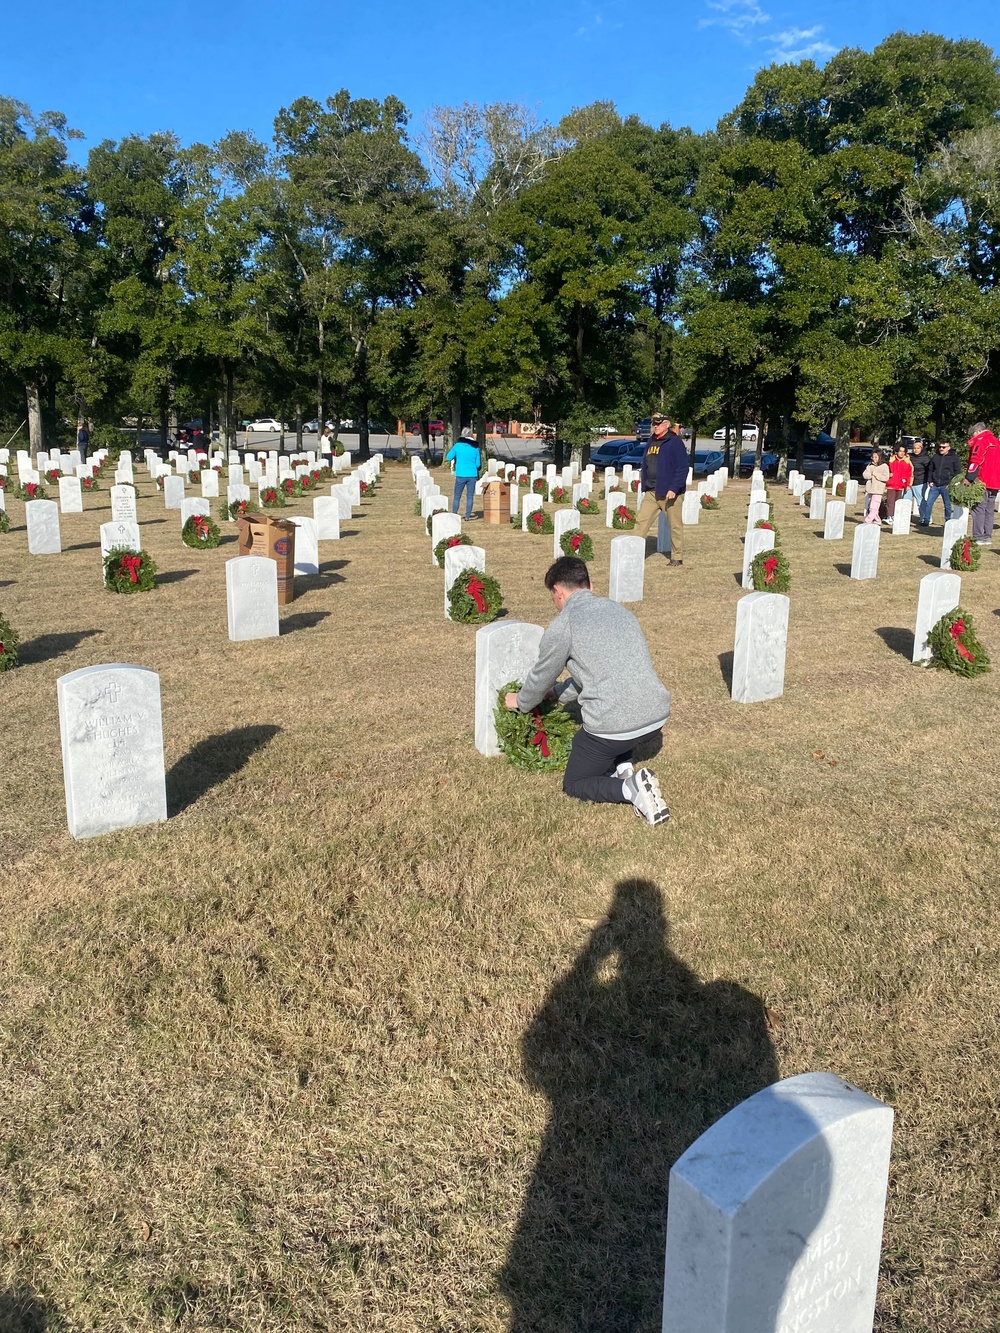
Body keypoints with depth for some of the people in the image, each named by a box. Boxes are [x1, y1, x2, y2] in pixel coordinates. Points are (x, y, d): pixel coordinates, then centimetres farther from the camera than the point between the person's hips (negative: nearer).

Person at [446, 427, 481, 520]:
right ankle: (467, 516, 6)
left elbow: (448, 458, 2)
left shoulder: (457, 445, -3)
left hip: (461, 475, -1)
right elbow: (478, 464, 6)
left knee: (457, 497, 8)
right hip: (472, 475, 2)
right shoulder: (475, 448, 3)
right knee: (469, 497, 7)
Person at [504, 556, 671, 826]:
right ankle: (623, 767, 14)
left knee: (573, 785, 18)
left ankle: (629, 788, -9)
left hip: (613, 727, -7)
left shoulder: (563, 626, -5)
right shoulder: (618, 609, 15)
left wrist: (521, 702, 31)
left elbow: (541, 677, 9)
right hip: (657, 717, 7)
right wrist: (558, 693, 38)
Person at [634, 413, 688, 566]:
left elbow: (682, 468, -14)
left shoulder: (675, 442, -8)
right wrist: (644, 487, 15)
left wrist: (674, 489, -20)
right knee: (641, 521, 0)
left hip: (669, 492, -7)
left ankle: (677, 557, 14)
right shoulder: (651, 442, 14)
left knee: (675, 525, 4)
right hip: (651, 492, 7)